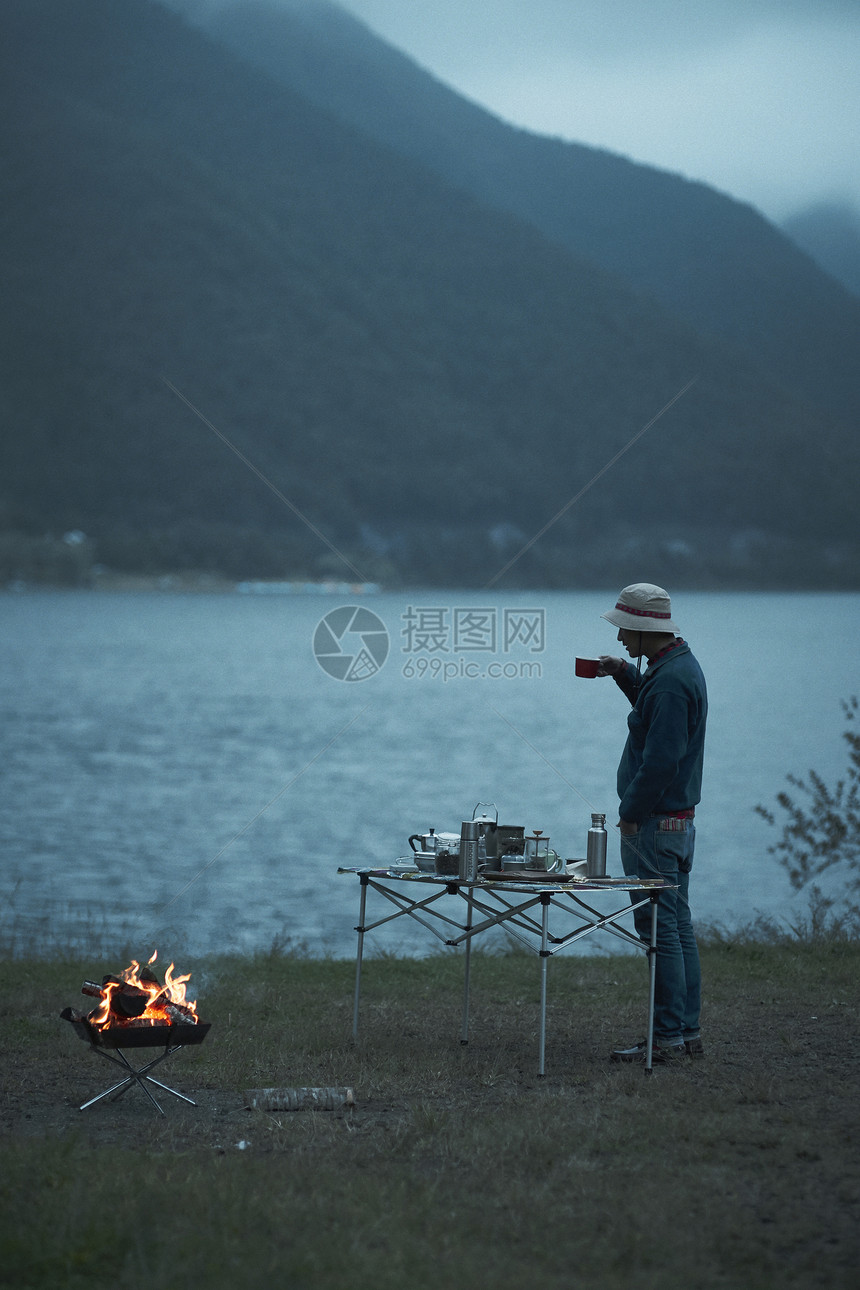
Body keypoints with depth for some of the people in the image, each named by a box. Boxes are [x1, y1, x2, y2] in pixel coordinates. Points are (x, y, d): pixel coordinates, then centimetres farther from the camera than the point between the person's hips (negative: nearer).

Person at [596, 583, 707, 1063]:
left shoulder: (670, 680, -20)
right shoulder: (680, 664, 12)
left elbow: (660, 759, -25)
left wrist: (631, 815, -16)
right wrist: (626, 673, 19)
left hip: (654, 824, -11)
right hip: (679, 820, 11)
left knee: (660, 927, -7)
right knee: (678, 925, 12)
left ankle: (668, 1037, -5)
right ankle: (688, 1032, 17)